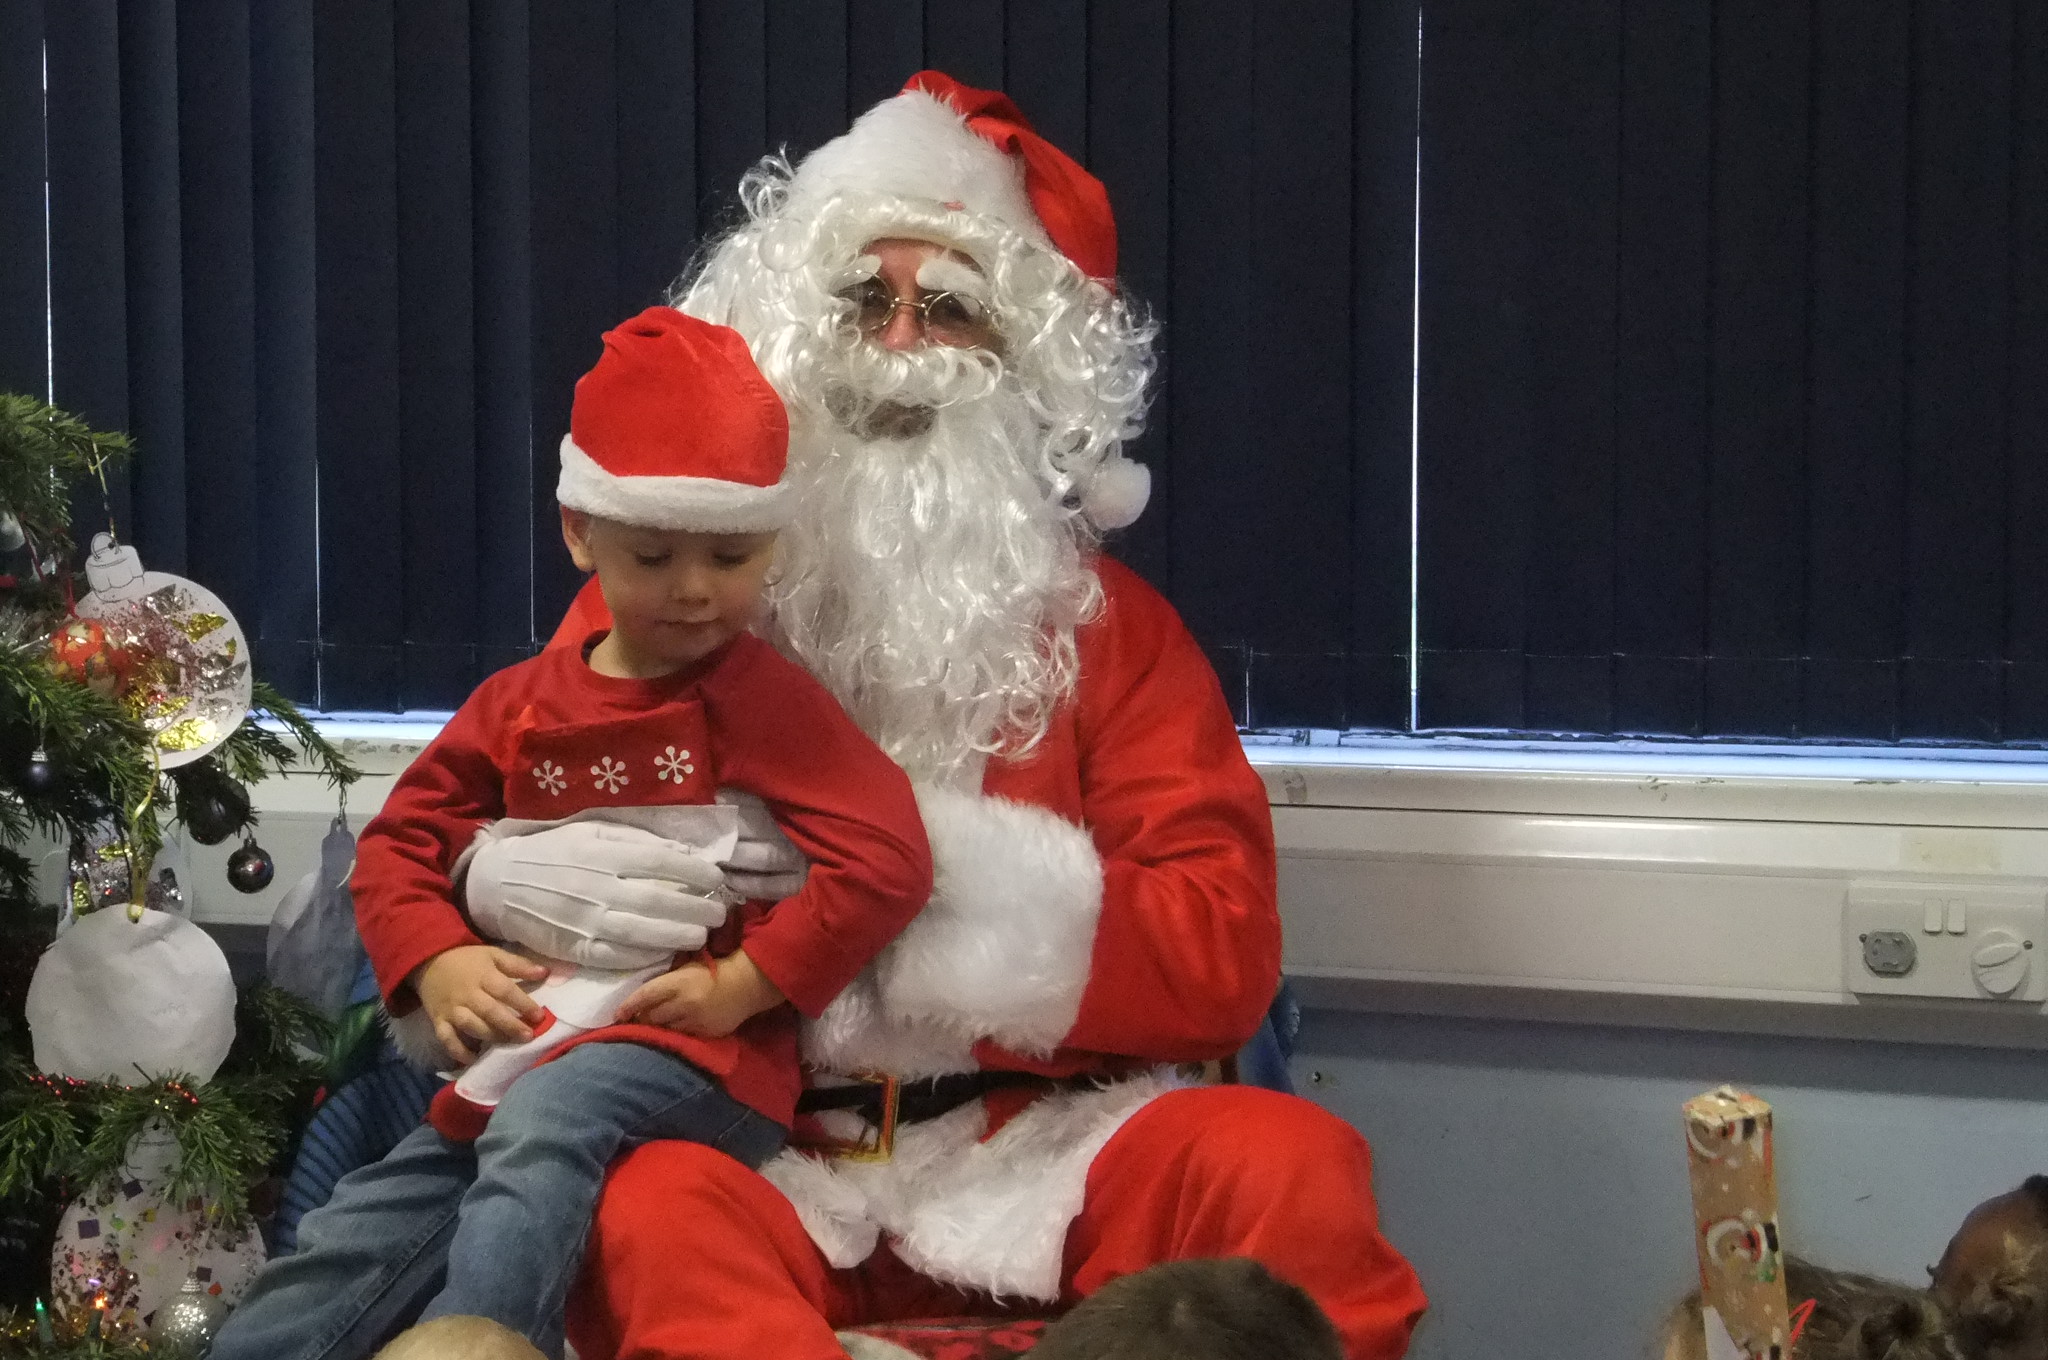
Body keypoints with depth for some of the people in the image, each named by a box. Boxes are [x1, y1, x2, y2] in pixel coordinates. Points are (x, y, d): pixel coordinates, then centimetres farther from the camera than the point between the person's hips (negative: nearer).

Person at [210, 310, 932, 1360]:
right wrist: (433, 963, -2)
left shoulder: (760, 698, -2)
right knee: (353, 1241, -5)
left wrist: (743, 984, -16)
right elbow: (398, 840, 17)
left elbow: (886, 859, -12)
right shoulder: (519, 704, 14)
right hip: (523, 1056, 6)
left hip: (691, 1052, -5)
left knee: (541, 1125, -35)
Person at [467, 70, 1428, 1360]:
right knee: (642, 1212, -36)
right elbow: (494, 853, 11)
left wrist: (933, 860, -13)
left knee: (1288, 1168, -28)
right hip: (744, 1150, -1)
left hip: (1040, 1148, 2)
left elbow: (1225, 955, -1)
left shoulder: (1111, 626, 9)